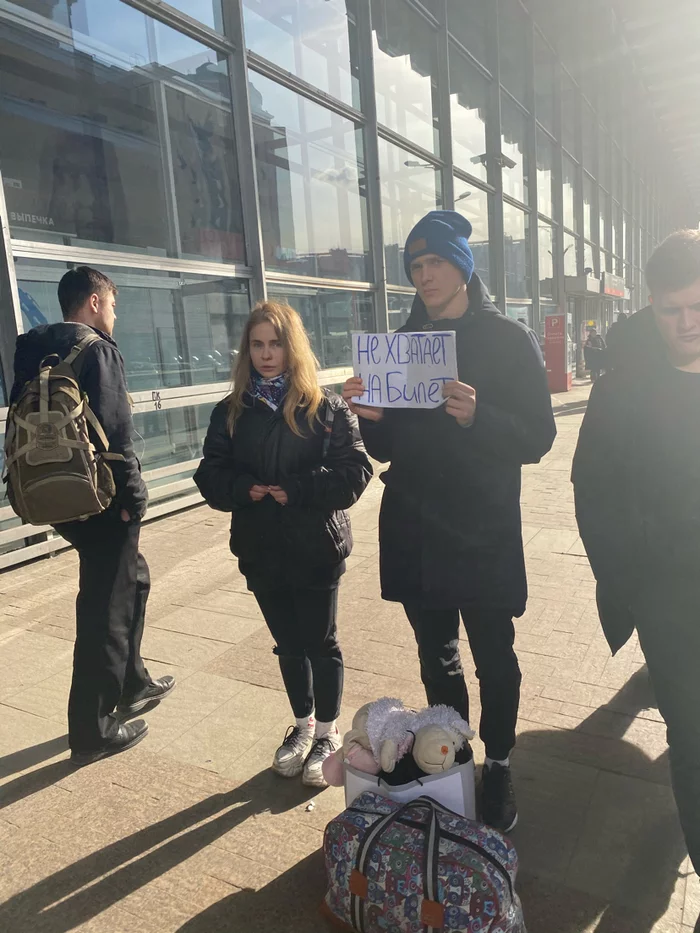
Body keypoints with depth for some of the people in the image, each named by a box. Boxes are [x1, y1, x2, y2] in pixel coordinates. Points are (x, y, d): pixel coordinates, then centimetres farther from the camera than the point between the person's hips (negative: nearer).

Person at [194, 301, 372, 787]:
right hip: (261, 550, 3)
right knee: (288, 643, 18)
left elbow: (355, 470, -13)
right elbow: (211, 475, 1)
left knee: (320, 642, 11)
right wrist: (246, 488, -19)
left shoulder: (327, 407, -7)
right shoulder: (231, 412, 2)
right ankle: (303, 726, 40)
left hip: (316, 547, -3)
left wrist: (295, 490, -21)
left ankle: (328, 733, 33)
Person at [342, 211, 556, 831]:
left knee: (493, 659, 8)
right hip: (413, 534, 4)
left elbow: (537, 439, -10)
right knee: (436, 658, 16)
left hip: (485, 535, -3)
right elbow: (386, 448, 10)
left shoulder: (509, 340, -3)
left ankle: (498, 768, 31)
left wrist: (476, 416, -27)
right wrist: (372, 418, -12)